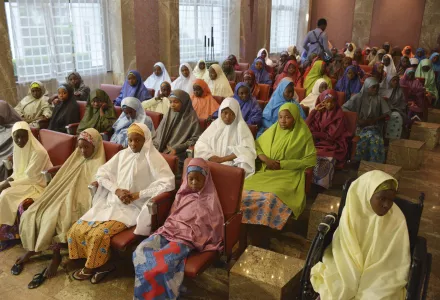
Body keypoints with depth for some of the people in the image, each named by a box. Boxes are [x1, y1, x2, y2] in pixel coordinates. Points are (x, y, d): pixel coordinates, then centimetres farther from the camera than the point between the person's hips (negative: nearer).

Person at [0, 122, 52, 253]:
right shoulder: (18, 148, 3)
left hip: (36, 184, -8)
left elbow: (30, 177, -22)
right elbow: (18, 172, 10)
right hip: (22, 181, 8)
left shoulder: (38, 152, -23)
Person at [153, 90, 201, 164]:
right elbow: (159, 133, 17)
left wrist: (177, 149, -12)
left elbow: (195, 139, -5)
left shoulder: (192, 117, -2)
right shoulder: (168, 115, 14)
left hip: (179, 154, -5)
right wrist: (154, 146, 0)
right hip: (163, 150, 5)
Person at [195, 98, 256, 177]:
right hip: (211, 162, 4)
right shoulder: (215, 124, 14)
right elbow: (200, 144, 8)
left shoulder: (240, 126, 2)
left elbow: (246, 150, -11)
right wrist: (210, 157, -12)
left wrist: (222, 159, -15)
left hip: (231, 164, -4)